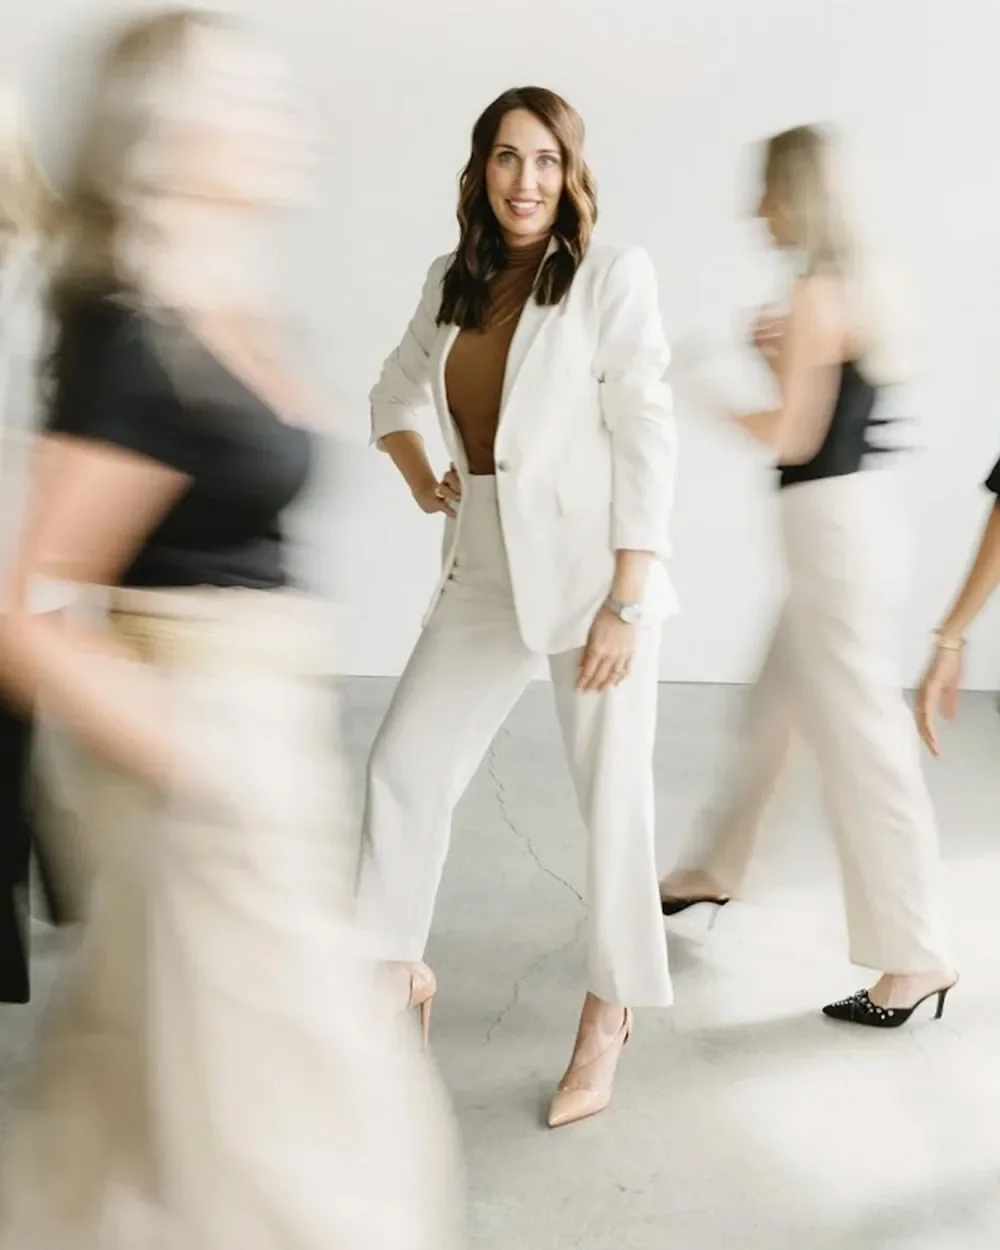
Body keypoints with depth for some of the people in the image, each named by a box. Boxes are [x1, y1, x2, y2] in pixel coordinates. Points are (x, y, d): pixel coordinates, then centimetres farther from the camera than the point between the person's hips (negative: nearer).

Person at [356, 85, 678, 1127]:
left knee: (612, 796, 4)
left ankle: (608, 1014, 22)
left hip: (590, 567, -5)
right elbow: (396, 389, 25)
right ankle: (397, 970, 26)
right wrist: (419, 479, 6)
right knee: (402, 766, 6)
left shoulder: (612, 273, -7)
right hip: (483, 572, 5)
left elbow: (646, 436, -12)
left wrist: (625, 602, -16)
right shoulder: (451, 280, 8)